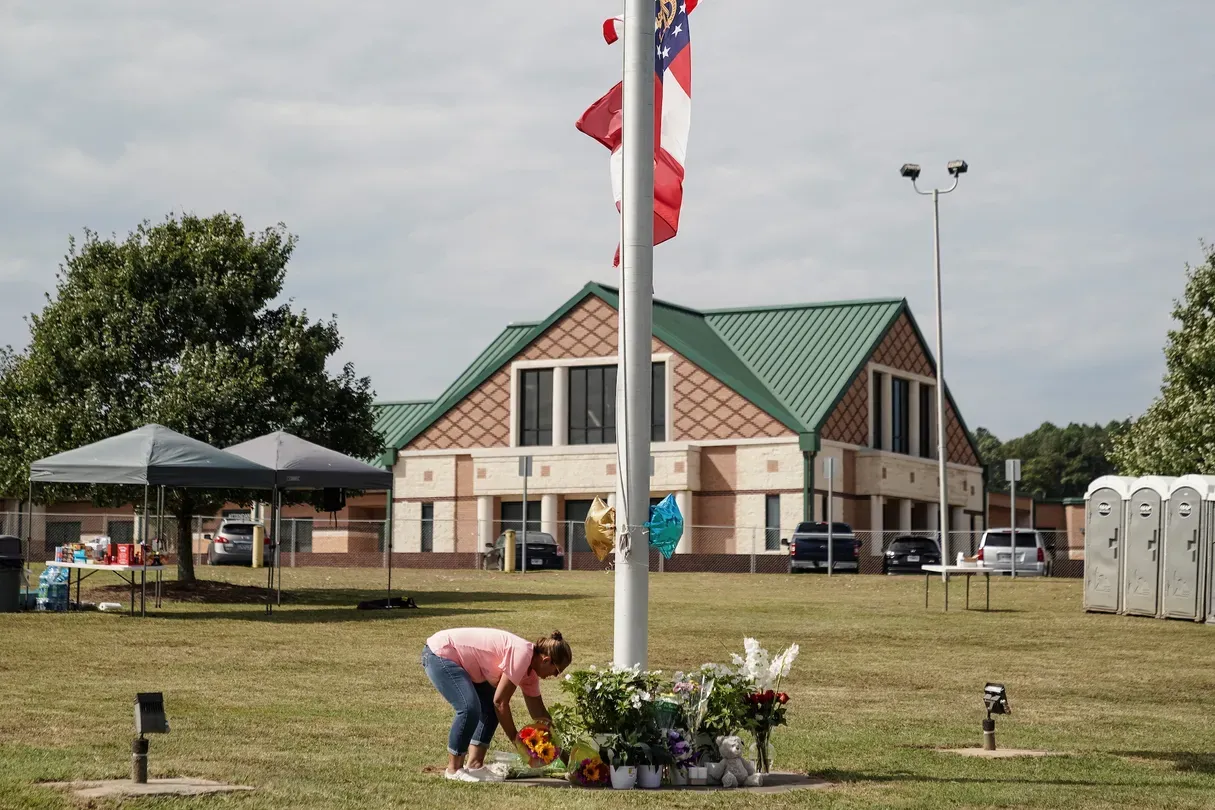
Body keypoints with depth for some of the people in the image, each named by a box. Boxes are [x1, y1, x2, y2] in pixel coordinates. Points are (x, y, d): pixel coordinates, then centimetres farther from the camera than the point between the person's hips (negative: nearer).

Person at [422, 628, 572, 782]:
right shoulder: (522, 654, -25)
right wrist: (515, 737, -12)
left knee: (491, 708, 6)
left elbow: (538, 712, 13)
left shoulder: (530, 671, 5)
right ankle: (453, 769, -8)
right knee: (470, 708, -22)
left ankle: (474, 764, 6)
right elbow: (500, 701, -21)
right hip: (439, 654, -10)